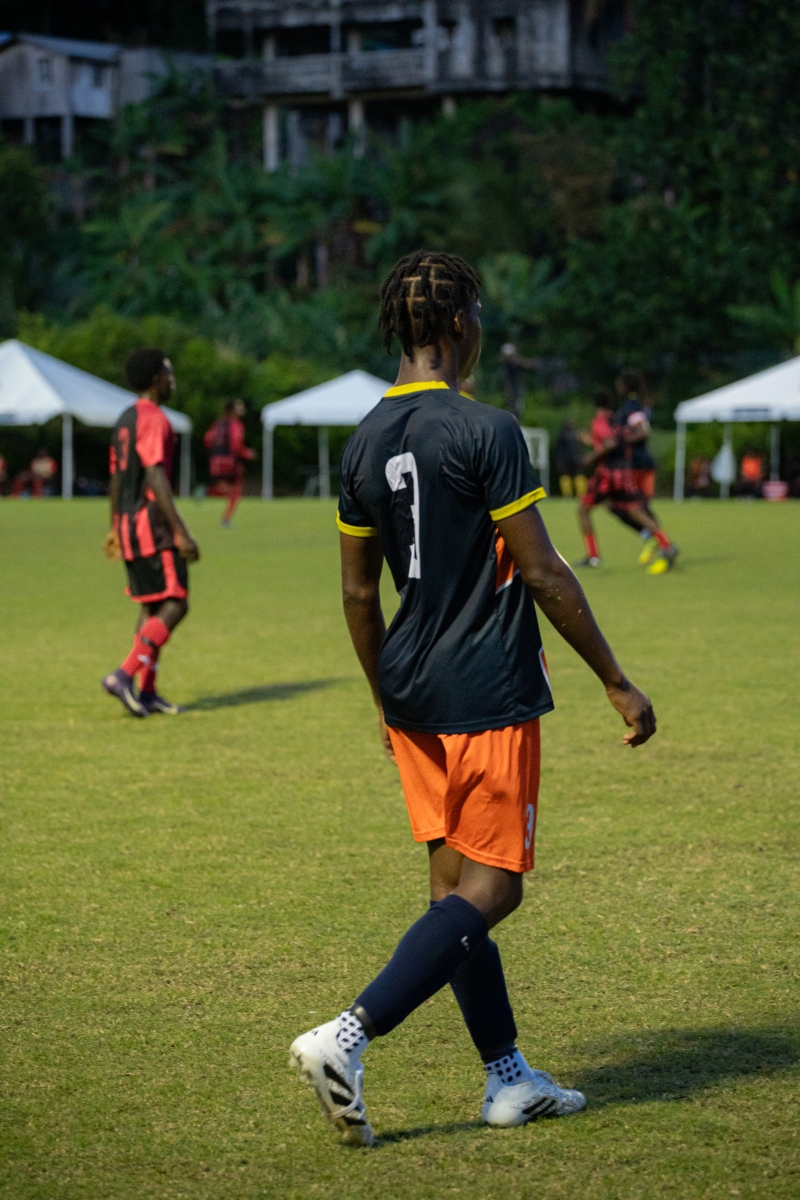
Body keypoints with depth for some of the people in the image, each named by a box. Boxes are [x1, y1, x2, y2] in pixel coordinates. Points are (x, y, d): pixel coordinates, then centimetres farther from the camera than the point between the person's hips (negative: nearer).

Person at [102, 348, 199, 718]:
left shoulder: (125, 420, 17)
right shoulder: (153, 420, -14)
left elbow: (116, 478, 22)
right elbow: (156, 478, -22)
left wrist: (115, 529, 28)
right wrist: (181, 531, -24)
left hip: (128, 523, 10)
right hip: (152, 524, -10)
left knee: (152, 607, 12)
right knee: (174, 604, -9)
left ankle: (147, 693, 11)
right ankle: (124, 675, -19)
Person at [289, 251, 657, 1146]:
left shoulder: (365, 443, 7)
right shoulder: (485, 432, -14)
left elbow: (357, 590, 13)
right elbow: (542, 573, -13)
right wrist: (616, 683, -5)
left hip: (413, 700, 8)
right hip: (489, 698, -8)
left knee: (454, 883, 11)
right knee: (491, 887, -3)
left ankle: (508, 1080, 18)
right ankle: (346, 1038, -14)